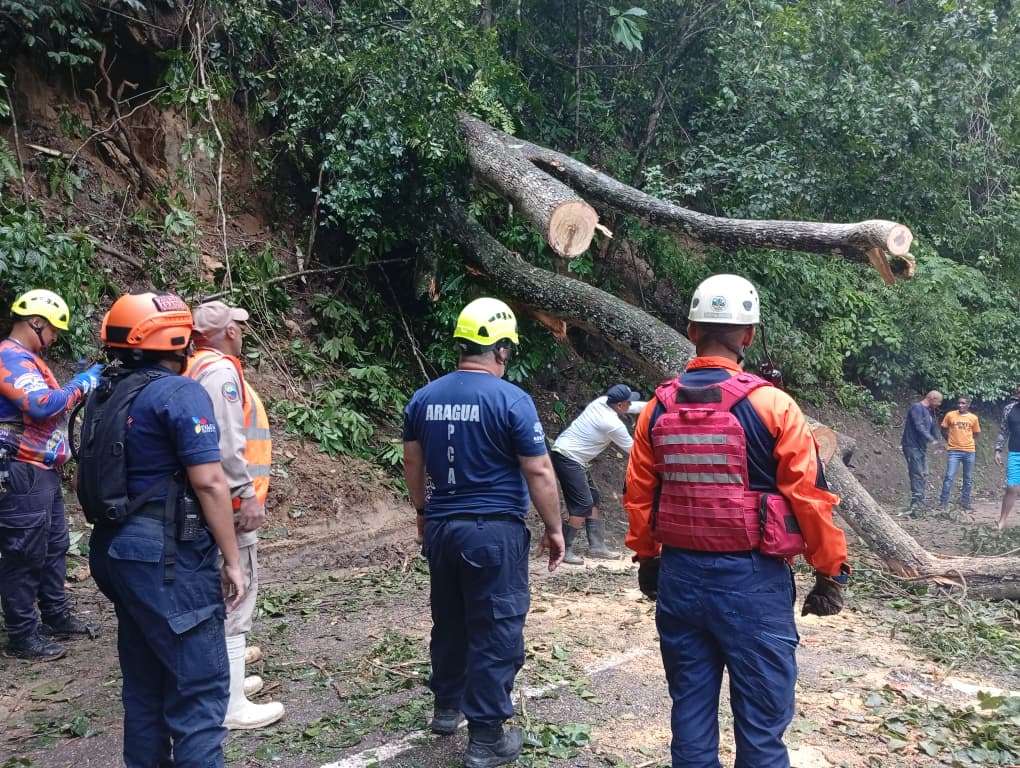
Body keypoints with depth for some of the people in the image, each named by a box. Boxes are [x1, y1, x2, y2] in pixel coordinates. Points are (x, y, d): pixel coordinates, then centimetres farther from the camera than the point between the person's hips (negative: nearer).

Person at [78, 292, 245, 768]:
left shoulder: (105, 395, 11)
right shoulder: (179, 392, -15)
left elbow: (110, 477, 18)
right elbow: (208, 482, -18)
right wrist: (232, 560, -13)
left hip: (118, 549, 9)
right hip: (167, 556, -9)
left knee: (145, 679, 19)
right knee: (199, 683, -2)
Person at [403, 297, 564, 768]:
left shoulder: (424, 398, 4)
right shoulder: (512, 400, -14)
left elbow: (412, 464, 13)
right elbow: (539, 473, -12)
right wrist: (554, 529, -1)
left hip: (440, 528, 6)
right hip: (494, 531, -6)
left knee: (449, 621, 22)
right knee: (495, 632, 3)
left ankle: (447, 706, 38)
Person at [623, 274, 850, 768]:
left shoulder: (658, 407, -1)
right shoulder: (771, 406, -12)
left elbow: (638, 495, 5)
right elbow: (809, 497, -10)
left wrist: (647, 558, 20)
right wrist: (831, 571, 3)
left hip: (679, 577, 4)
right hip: (751, 580, -4)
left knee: (690, 713, 16)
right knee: (761, 722, 9)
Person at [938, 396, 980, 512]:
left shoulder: (974, 418, 2)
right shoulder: (950, 415, -2)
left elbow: (975, 434, 14)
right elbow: (944, 430, 10)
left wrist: (965, 439, 7)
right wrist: (951, 440, 7)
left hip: (969, 451, 2)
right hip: (953, 451, -2)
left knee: (968, 479, 10)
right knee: (949, 477, -8)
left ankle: (965, 502, 23)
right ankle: (943, 502, -3)